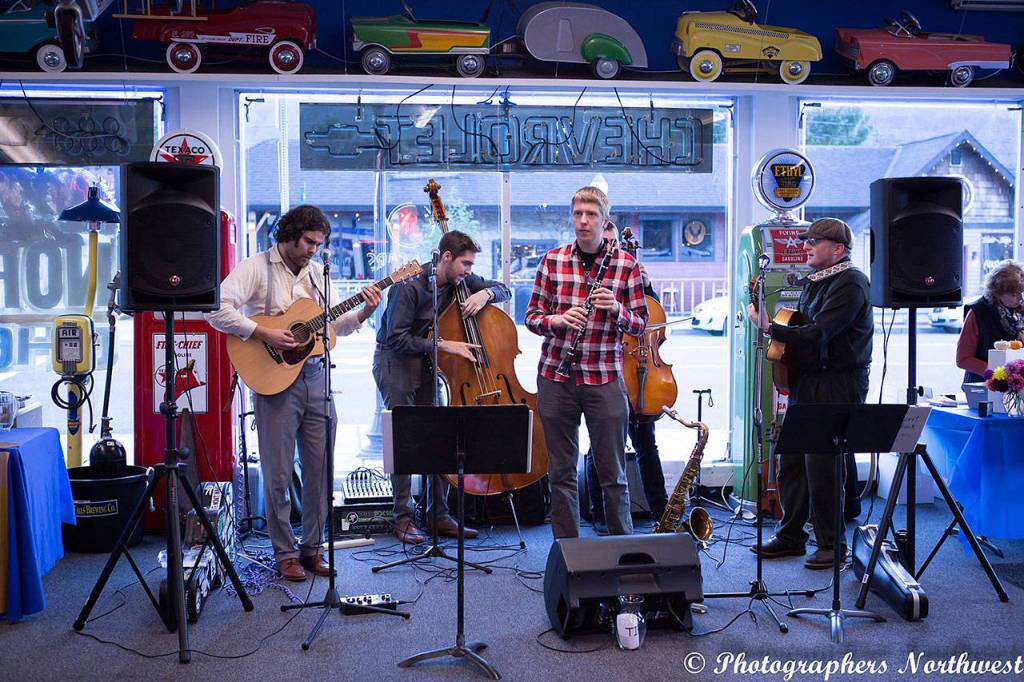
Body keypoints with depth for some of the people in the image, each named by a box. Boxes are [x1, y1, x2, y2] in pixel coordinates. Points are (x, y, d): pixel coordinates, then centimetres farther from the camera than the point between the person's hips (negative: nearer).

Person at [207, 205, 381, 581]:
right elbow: (218, 310, -14)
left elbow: (338, 324, 16)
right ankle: (285, 553, 14)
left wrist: (364, 312, -3)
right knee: (278, 474, 1)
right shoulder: (256, 268, -3)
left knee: (321, 471, 8)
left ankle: (312, 547, 21)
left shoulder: (318, 273, 15)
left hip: (316, 378, 5)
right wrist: (264, 333, -19)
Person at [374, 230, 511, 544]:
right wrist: (443, 345, -26)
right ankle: (404, 518, 3)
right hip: (396, 362, -6)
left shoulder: (460, 280, -2)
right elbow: (396, 340, -23)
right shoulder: (410, 286, -22)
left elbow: (503, 289, 8)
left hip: (429, 363, 6)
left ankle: (438, 514, 10)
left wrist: (485, 294, -15)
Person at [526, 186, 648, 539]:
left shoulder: (626, 264, 1)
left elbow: (640, 325, 5)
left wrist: (616, 309, -16)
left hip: (604, 379, -1)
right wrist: (557, 319, -14)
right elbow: (532, 317, 7)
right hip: (555, 377, 2)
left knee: (613, 473, 4)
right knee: (561, 471, 9)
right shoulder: (552, 260, 5)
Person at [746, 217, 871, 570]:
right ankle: (791, 536, 22)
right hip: (807, 382, 9)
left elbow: (817, 335, -22)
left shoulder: (850, 283, -14)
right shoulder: (815, 281, 17)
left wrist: (769, 327, -20)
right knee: (791, 460, 11)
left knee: (822, 465, -6)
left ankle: (831, 543, 9)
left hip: (838, 385, -9)